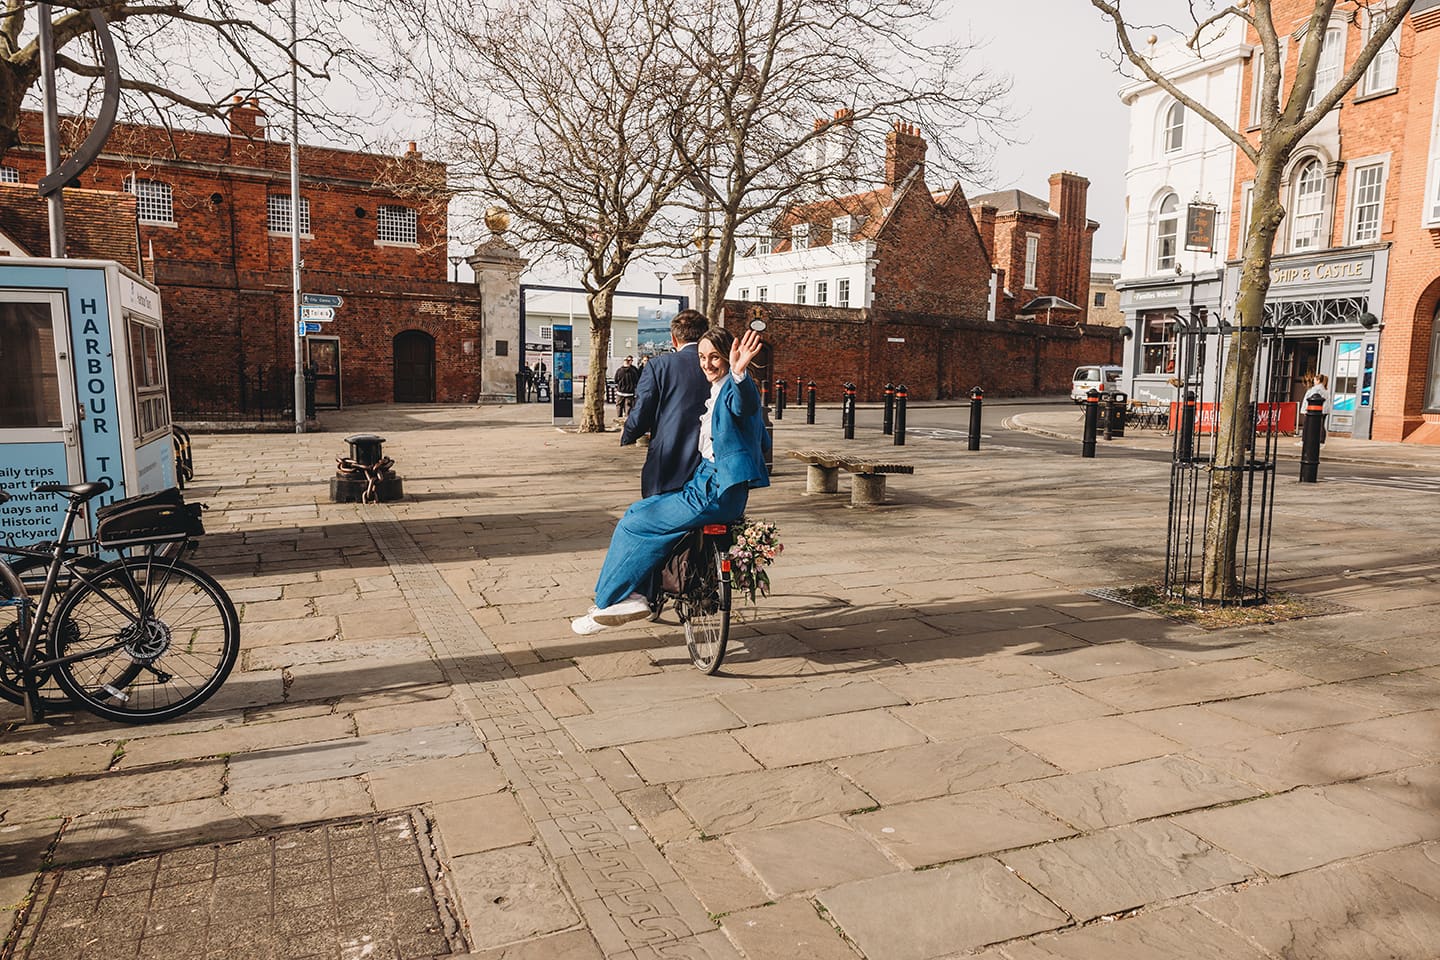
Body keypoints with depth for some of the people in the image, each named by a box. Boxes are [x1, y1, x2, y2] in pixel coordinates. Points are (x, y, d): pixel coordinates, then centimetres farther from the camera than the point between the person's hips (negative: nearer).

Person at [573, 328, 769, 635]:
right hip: (704, 480, 10)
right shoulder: (714, 391, 17)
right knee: (638, 513, 14)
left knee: (633, 526, -8)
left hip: (716, 492, -10)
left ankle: (607, 603, 5)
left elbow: (744, 403, -40)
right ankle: (636, 596, 11)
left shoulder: (734, 389, -13)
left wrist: (739, 374, -59)